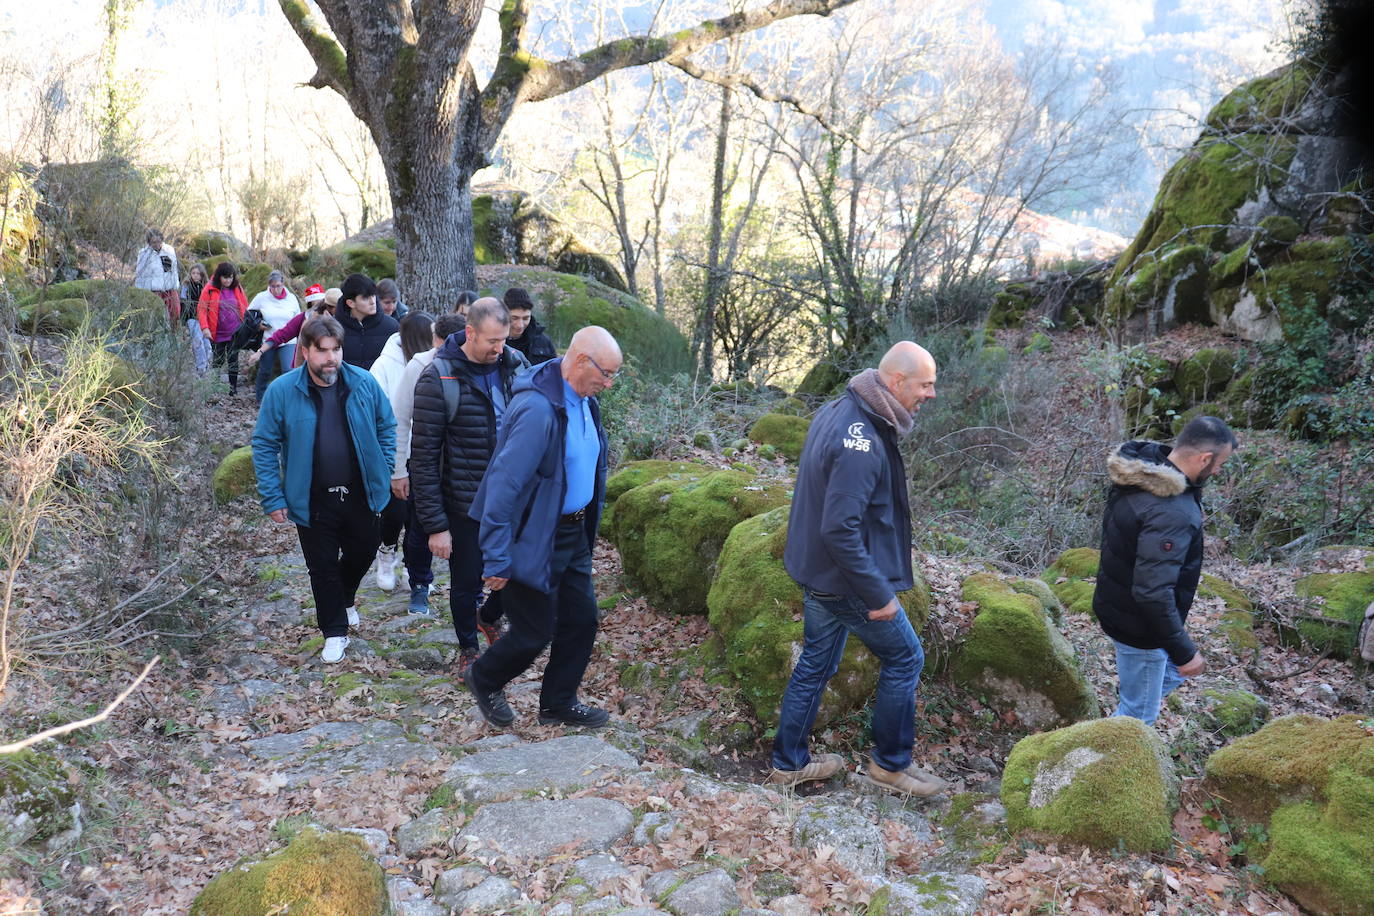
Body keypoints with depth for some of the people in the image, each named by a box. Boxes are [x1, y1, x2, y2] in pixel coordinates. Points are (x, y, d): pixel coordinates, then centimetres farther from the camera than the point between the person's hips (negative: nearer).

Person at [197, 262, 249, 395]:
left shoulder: (237, 289, 3)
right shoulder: (210, 289, -5)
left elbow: (245, 308, 9)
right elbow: (201, 309, -6)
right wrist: (205, 328, -18)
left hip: (235, 333, 1)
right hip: (217, 334, -1)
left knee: (233, 360, 2)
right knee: (218, 361, 7)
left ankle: (233, 388, 8)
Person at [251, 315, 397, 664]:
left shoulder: (364, 383, -8)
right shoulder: (282, 391, -13)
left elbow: (386, 427, 5)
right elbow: (264, 445, -7)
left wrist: (383, 473, -1)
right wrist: (273, 498, -10)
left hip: (360, 495, 2)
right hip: (313, 501, -2)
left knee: (362, 553, 20)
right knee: (323, 567, 10)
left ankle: (345, 599, 51)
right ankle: (335, 631, 27)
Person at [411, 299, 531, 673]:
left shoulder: (516, 365, -2)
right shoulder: (438, 379, -15)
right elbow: (423, 458, -13)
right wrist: (435, 525, -15)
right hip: (465, 505, -3)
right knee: (467, 583, 12)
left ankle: (489, 617, 43)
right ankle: (468, 647, 40)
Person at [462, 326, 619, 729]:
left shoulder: (584, 402, 4)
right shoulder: (538, 409, -26)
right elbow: (504, 484, -26)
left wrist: (587, 527, 18)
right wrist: (497, 559, -24)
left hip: (573, 536, 9)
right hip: (535, 540, -9)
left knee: (581, 620, 13)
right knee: (535, 632, 4)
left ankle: (558, 703, 31)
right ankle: (483, 678, 33)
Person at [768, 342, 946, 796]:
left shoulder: (837, 411, 4)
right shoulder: (863, 443, -28)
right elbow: (841, 529, -30)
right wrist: (878, 595, -22)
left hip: (817, 572, 9)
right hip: (846, 581, -9)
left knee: (816, 664, 19)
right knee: (905, 658, 9)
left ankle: (788, 762, 32)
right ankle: (890, 763, 25)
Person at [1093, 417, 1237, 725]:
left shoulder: (1137, 477, -4)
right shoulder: (1172, 513, -33)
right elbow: (1153, 592, -35)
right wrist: (1184, 651, -22)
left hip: (1115, 605, 9)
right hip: (1140, 628, -9)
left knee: (1170, 674, 29)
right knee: (1138, 714, 8)